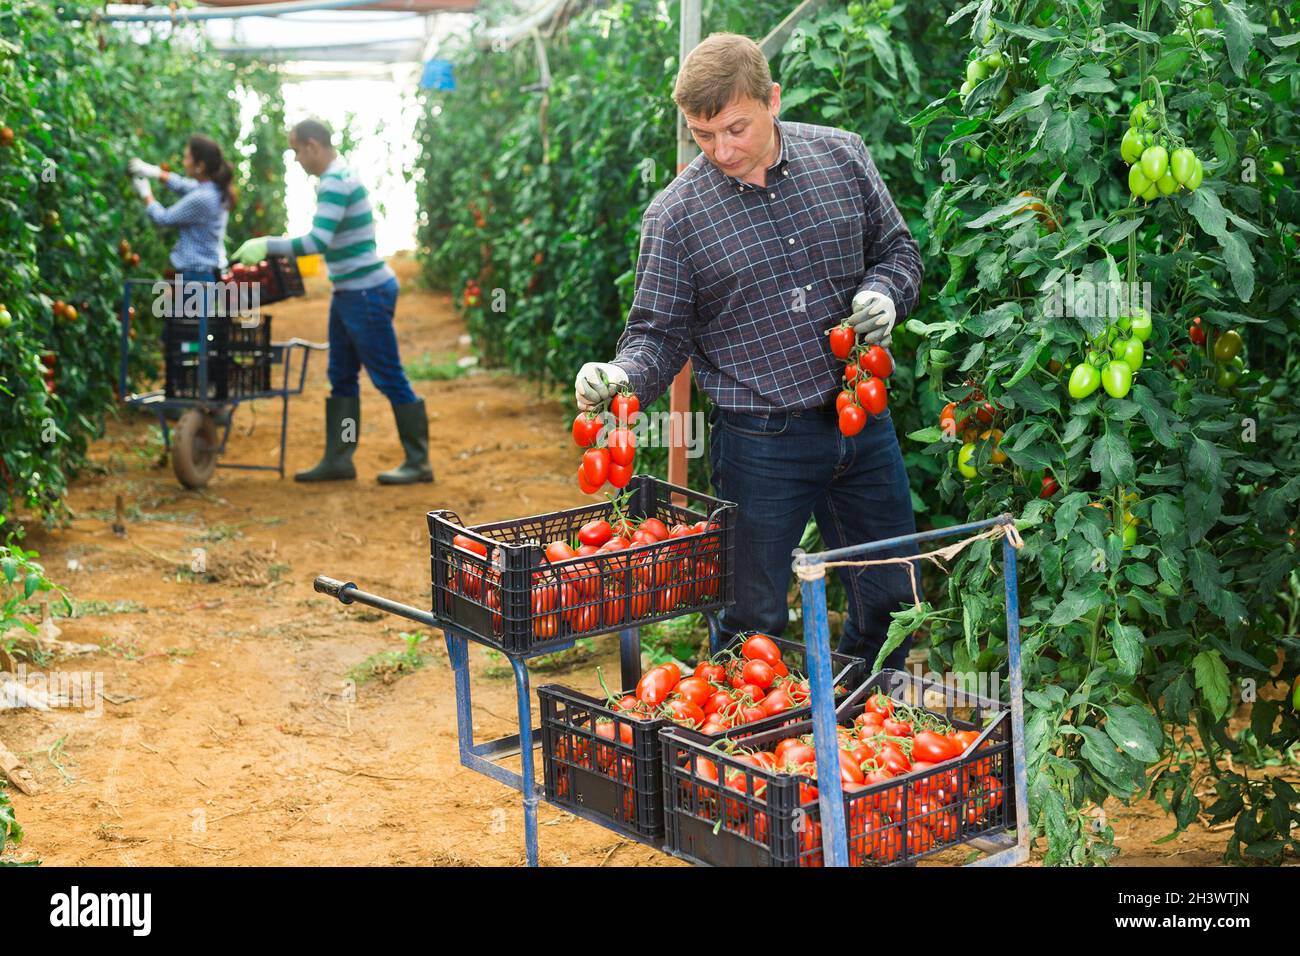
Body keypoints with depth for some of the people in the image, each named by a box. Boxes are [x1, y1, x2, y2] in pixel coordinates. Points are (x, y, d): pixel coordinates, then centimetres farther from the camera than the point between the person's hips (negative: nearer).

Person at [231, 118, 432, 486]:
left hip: (367, 293, -10)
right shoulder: (339, 176, 13)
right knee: (341, 378, 12)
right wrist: (273, 249, 17)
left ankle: (418, 463, 3)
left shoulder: (335, 183, -19)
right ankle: (338, 460, 18)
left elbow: (318, 241, -28)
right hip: (349, 292, 10)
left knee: (389, 378, -4)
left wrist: (267, 246, -22)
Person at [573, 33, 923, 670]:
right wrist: (622, 374, -24)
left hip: (864, 420, 4)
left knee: (893, 597, 15)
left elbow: (897, 249, 13)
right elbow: (660, 332, -4)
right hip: (761, 443, -3)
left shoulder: (842, 157, 0)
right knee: (755, 620, 5)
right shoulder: (675, 214, -8)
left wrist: (884, 293, -8)